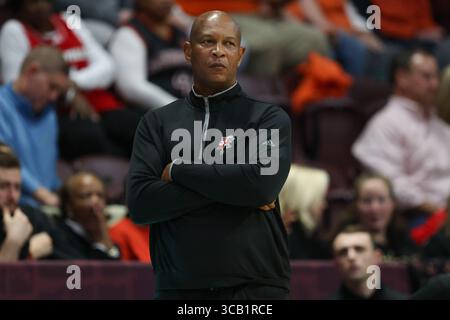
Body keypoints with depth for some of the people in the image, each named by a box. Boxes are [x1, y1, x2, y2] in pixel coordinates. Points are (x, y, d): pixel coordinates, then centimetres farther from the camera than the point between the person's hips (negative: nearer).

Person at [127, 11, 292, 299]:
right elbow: (140, 202, -4)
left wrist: (178, 171, -5)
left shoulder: (269, 118, 4)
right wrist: (232, 188, -10)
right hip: (179, 287, 2)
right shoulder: (157, 123, 9)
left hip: (256, 286, -1)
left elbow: (263, 183, -14)